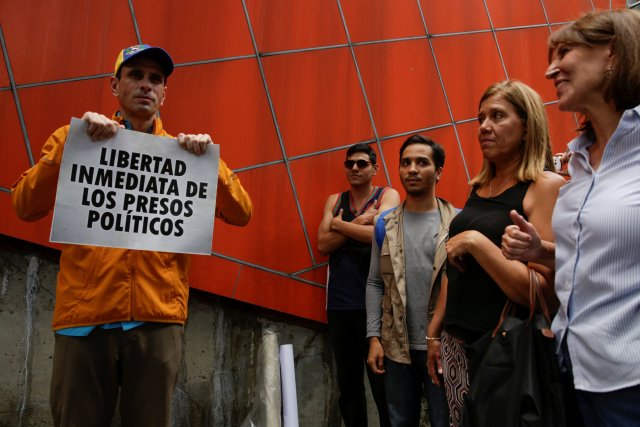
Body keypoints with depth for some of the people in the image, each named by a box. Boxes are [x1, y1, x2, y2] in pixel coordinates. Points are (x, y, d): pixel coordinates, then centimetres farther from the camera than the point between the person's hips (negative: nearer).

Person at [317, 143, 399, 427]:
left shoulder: (388, 195, 2)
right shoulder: (334, 200, 12)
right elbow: (323, 244, -1)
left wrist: (340, 224, -6)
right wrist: (359, 222, -9)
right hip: (340, 303, 4)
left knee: (382, 380, 3)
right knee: (348, 381, 13)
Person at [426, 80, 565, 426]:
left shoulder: (547, 186, -12)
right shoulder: (478, 187, 8)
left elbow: (544, 292, -21)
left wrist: (475, 241, -22)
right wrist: (434, 332, 16)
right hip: (457, 344, 6)